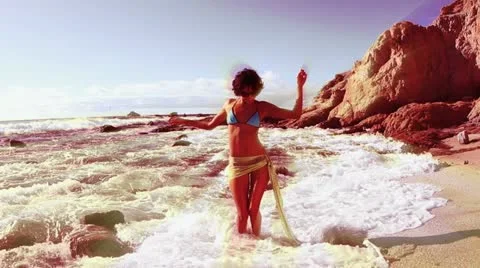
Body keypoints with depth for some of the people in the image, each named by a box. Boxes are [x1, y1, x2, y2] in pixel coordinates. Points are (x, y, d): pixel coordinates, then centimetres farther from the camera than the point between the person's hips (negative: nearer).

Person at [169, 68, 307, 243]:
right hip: (237, 164, 1)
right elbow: (210, 125, 21)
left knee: (253, 209, 2)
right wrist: (183, 121, 21)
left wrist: (299, 87, -8)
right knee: (242, 212, 3)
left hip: (259, 162, -1)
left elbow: (295, 114, -2)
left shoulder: (262, 107, 0)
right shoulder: (229, 104, 6)